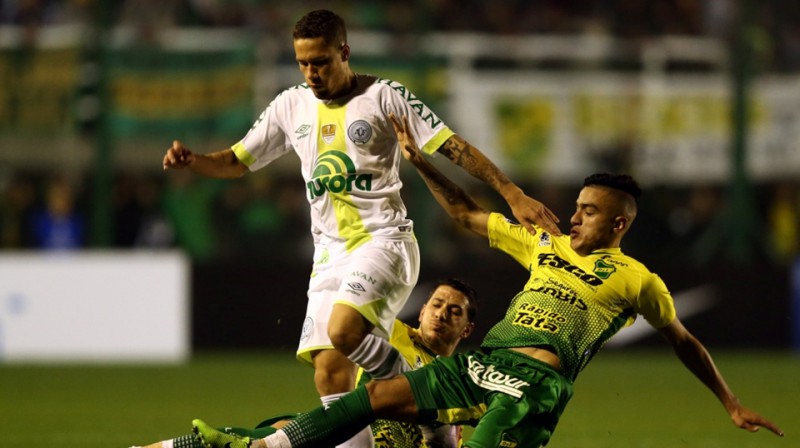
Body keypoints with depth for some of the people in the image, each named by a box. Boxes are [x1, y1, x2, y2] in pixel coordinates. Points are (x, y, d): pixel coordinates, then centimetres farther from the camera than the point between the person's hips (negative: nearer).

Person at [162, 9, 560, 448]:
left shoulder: (384, 96, -5)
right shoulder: (291, 106, 10)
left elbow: (453, 147, -7)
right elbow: (237, 161, 18)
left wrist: (514, 195, -13)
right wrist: (190, 161, -3)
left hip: (384, 239, -6)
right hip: (330, 251, 6)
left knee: (344, 331, -29)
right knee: (328, 370, -4)